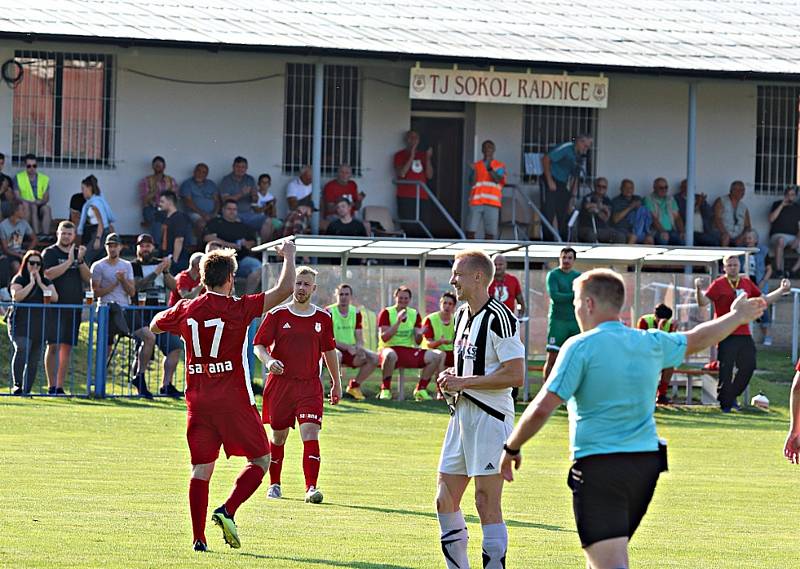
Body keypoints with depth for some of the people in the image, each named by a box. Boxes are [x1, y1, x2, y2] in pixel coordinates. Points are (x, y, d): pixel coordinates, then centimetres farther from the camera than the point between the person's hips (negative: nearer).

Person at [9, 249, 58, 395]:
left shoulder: (46, 282, 16)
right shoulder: (18, 279, 3)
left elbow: (55, 297, 0)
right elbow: (16, 296, -15)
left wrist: (40, 283, -3)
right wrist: (31, 283, -12)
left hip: (39, 326, 5)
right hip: (20, 324, -5)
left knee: (34, 361, 4)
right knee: (22, 350, -27)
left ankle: (26, 390, 10)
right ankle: (17, 386, -26)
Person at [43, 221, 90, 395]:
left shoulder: (78, 253, 16)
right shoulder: (50, 253, 1)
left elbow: (88, 278, 8)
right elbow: (49, 273, -15)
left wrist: (80, 260, -6)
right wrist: (69, 261, -15)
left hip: (74, 306, 5)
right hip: (56, 306, -5)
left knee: (67, 347, 5)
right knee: (54, 345, -9)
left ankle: (60, 387, 8)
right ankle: (51, 386, -7)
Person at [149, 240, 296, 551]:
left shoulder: (186, 310, 3)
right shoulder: (238, 309, -10)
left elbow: (154, 326, 22)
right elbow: (284, 289, -12)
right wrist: (288, 256, 3)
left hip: (198, 402, 4)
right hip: (234, 402, -4)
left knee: (201, 469, 6)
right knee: (260, 460, 8)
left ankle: (198, 537, 0)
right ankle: (228, 511, -11)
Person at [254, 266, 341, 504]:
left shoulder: (323, 318, 6)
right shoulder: (277, 315, -1)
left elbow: (329, 350, 17)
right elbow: (258, 344, -1)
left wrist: (336, 383, 20)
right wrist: (269, 360, -22)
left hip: (310, 386, 0)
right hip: (280, 383, 0)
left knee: (310, 433, -15)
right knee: (278, 435, 9)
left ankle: (311, 488, -19)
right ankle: (274, 484, 26)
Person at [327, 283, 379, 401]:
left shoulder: (356, 312, 9)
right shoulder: (330, 312, -7)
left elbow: (359, 338, 9)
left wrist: (359, 347, -16)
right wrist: (347, 347, -24)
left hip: (352, 349, 5)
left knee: (374, 358, -16)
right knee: (336, 356, -41)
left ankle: (354, 385, 0)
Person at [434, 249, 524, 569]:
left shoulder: (499, 318, -14)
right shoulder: (462, 314, 16)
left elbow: (515, 375, -20)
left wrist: (465, 382, -17)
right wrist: (453, 376, 7)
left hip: (491, 419, -10)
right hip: (461, 414, 10)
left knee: (487, 504, -9)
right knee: (445, 500, 11)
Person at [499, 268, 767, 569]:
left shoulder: (581, 347, -9)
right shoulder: (651, 343, 8)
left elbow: (542, 408, -14)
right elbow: (698, 338, 28)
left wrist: (511, 448, 0)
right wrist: (737, 316, 47)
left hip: (598, 468, -7)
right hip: (647, 462, 7)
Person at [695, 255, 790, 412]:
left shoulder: (747, 284, 13)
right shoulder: (718, 284, -3)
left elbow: (764, 300, 23)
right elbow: (703, 302, -13)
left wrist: (782, 290, 17)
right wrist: (699, 290, -31)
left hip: (744, 334, 5)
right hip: (726, 335, -5)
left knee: (748, 366, 8)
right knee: (726, 370, -4)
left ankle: (732, 395, 25)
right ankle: (725, 403, 6)